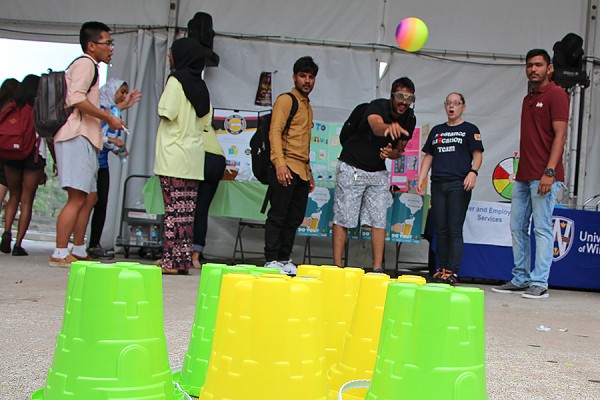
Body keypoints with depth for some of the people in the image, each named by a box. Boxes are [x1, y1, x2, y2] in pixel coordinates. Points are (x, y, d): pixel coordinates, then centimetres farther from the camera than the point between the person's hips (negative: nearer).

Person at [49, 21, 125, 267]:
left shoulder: (89, 67, 26)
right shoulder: (85, 64, -5)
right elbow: (77, 99, -20)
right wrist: (109, 118, -15)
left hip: (84, 138, 11)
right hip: (76, 137, -11)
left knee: (90, 197, 11)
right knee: (77, 198, -13)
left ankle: (79, 251, 16)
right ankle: (60, 254, -12)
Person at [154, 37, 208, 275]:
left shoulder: (176, 80, -5)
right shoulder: (201, 86, 16)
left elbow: (167, 113, -13)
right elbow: (205, 122, 16)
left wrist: (160, 110, 6)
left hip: (174, 155, -7)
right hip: (194, 156, 7)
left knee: (174, 207, -7)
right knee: (187, 209, 7)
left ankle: (172, 260, -7)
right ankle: (185, 259, 9)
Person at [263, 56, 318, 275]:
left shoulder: (308, 106, 23)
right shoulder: (286, 100, -2)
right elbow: (275, 132, -12)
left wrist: (309, 172, 22)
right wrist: (279, 162, -24)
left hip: (302, 171, 8)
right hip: (286, 168, -8)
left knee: (294, 219, 7)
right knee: (278, 216, -6)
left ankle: (285, 259, 13)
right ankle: (271, 260, -3)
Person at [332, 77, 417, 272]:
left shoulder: (409, 119, -4)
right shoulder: (378, 106, -23)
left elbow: (400, 150, 7)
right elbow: (375, 124, -48)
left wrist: (391, 153, -17)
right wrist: (389, 128, -72)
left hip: (378, 172, 5)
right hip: (351, 167, -5)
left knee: (379, 220, 0)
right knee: (343, 218, -3)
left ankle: (377, 268, 4)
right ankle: (337, 266, 3)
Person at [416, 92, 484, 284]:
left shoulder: (470, 129, 8)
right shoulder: (437, 130, 20)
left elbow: (477, 154, 0)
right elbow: (428, 156, 20)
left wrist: (473, 172, -19)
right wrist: (421, 179, 9)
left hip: (459, 184, -4)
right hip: (438, 184, 5)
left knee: (454, 230, -9)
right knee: (440, 230, 5)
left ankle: (453, 272, -9)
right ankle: (442, 270, 11)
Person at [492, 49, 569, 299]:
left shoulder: (556, 94, -4)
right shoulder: (528, 98, 21)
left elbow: (560, 135, -12)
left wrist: (550, 171, -20)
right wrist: (520, 171, 18)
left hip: (544, 175, -9)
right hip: (524, 175, 9)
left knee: (542, 228, -6)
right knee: (517, 227, 9)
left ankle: (539, 283, -2)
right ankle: (520, 280, 17)